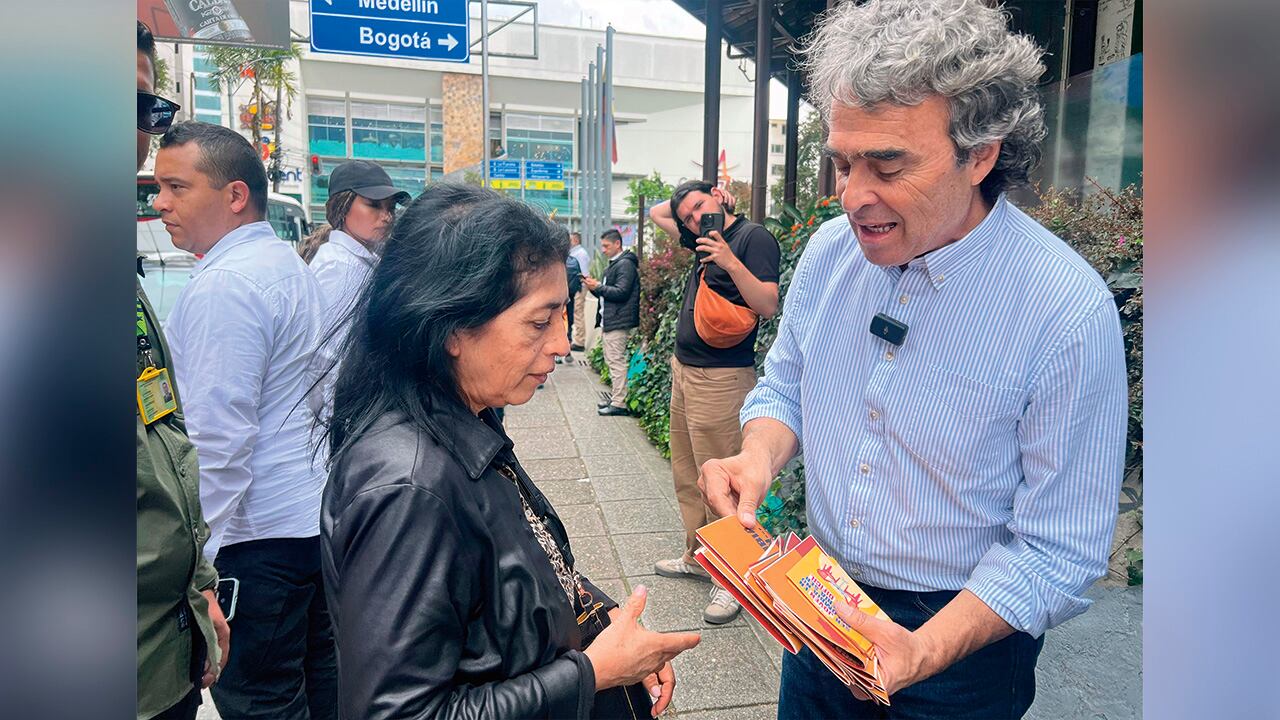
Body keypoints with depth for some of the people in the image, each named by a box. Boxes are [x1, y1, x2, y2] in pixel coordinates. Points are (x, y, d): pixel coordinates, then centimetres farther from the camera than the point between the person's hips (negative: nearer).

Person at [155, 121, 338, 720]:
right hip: (319, 510, 10)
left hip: (259, 533, -10)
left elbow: (219, 434, -22)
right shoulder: (290, 264, 12)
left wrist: (198, 549, -17)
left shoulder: (222, 284, -17)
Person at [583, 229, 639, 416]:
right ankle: (616, 398, 22)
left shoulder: (625, 264, -12)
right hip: (610, 321, 11)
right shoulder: (614, 264, 20)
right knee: (611, 361, 14)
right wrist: (593, 288, 6)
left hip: (619, 323, -11)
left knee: (617, 362, -9)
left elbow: (621, 293, -20)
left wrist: (598, 287, -14)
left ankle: (619, 403, -5)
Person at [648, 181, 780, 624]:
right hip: (684, 371, 9)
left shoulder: (753, 237, -8)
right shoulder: (704, 238, 15)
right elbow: (656, 213, 30)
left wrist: (730, 262, -25)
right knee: (686, 476, 15)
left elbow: (768, 305, -18)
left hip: (721, 378, -9)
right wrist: (687, 208, 16)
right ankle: (697, 558, 28)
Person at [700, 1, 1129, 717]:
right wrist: (759, 457, -16)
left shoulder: (1070, 311, -24)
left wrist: (925, 651, -32)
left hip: (967, 634, -4)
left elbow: (1058, 551, -20)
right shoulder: (830, 250, -9)